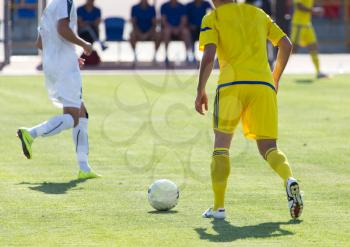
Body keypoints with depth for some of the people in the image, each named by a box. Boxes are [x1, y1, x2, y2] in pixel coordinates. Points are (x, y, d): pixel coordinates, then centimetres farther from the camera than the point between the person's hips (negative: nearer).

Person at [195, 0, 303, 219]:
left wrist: (200, 91, 0)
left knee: (221, 145, 9)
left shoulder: (213, 18, 8)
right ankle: (289, 179, -24)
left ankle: (219, 207, 2)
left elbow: (209, 56, -5)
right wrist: (275, 79, 27)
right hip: (264, 85, 3)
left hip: (232, 85, -3)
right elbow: (286, 45, 18)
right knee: (268, 148, 7)